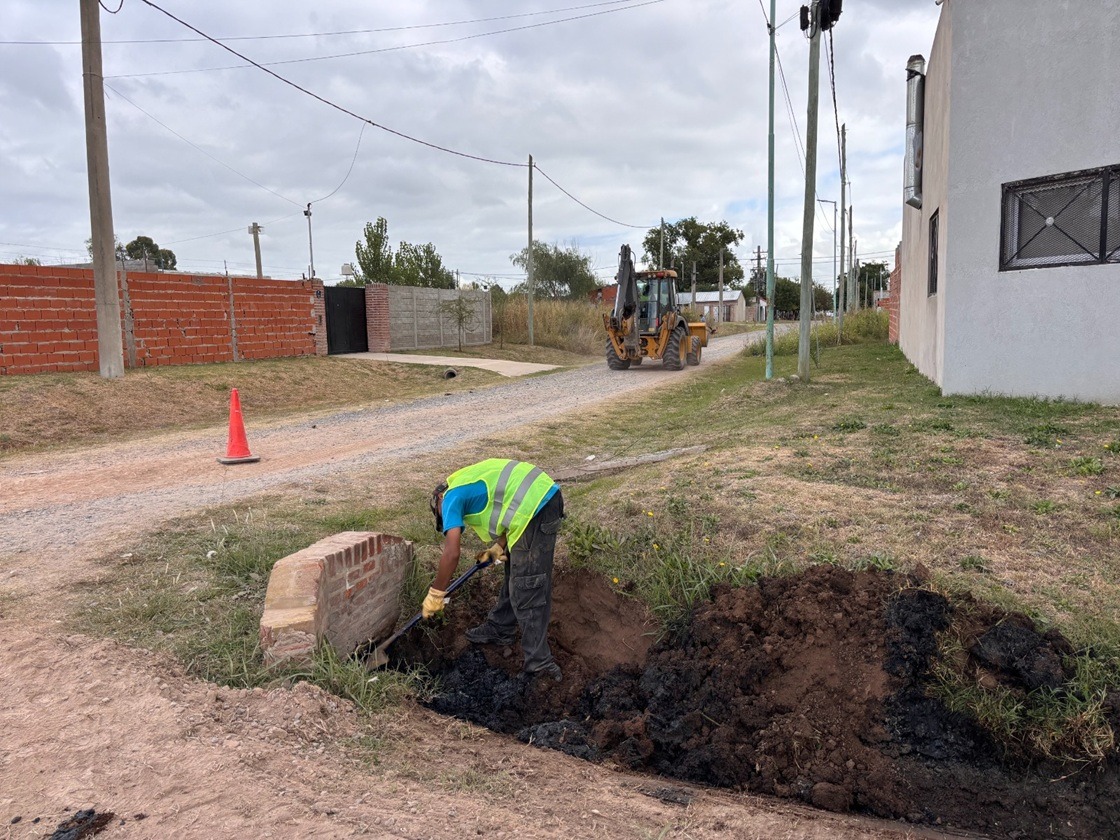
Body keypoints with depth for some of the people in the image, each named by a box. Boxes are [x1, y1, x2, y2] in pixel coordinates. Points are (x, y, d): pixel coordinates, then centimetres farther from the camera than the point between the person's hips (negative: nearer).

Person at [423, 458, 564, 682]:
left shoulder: (452, 497, 2)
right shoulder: (469, 481, 28)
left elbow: (451, 553, -7)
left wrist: (435, 594, 2)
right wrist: (499, 547, 17)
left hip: (535, 509, -10)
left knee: (528, 589, -3)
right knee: (515, 572, 23)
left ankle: (539, 661, 1)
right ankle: (499, 629, 37)